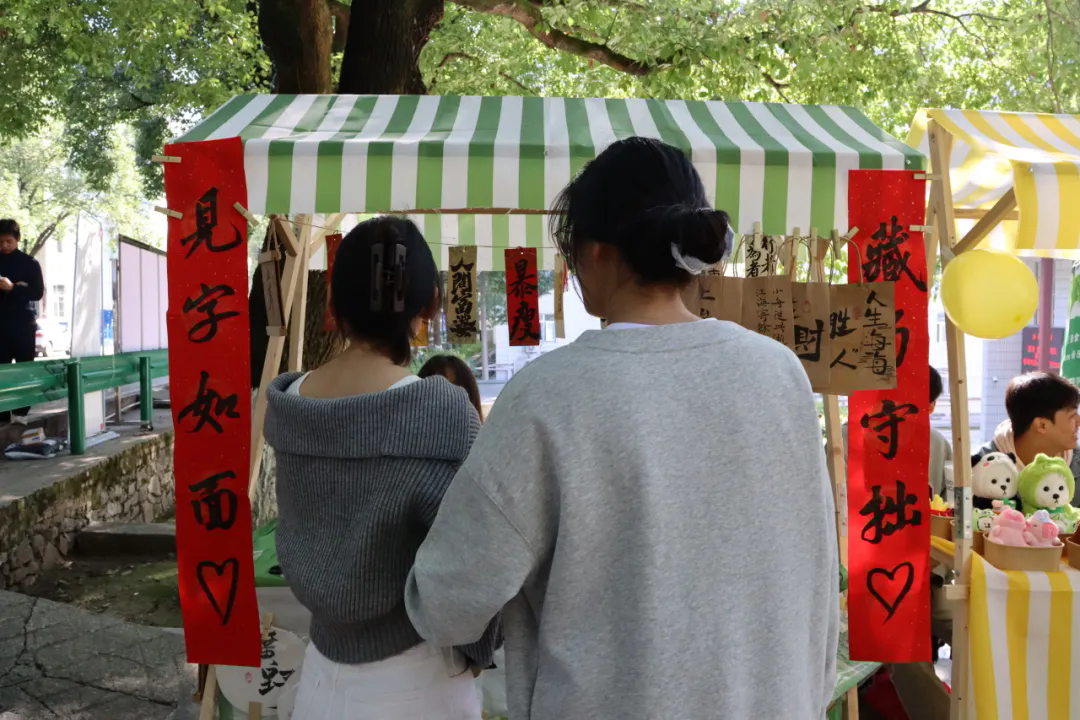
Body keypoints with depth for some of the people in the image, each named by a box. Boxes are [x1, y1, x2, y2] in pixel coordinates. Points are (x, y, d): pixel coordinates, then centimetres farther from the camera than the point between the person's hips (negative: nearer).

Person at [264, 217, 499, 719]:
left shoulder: (290, 402, -5)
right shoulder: (439, 409, -21)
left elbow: (303, 534, 3)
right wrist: (477, 651, -1)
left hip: (324, 664, 5)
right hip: (414, 675, -5)